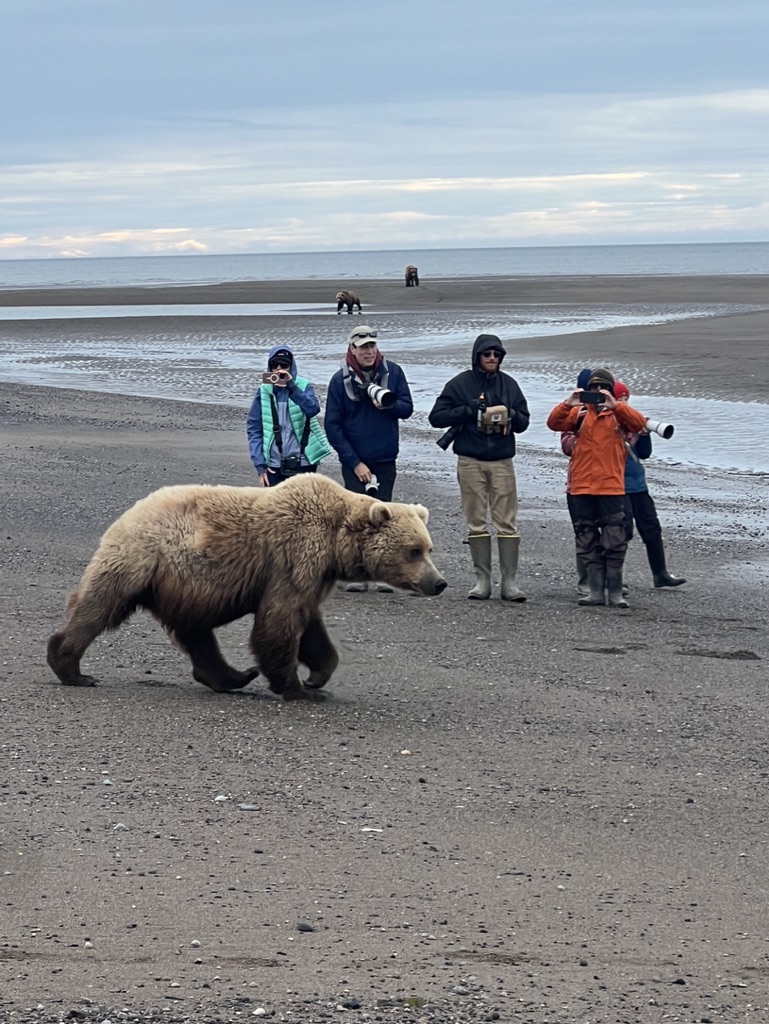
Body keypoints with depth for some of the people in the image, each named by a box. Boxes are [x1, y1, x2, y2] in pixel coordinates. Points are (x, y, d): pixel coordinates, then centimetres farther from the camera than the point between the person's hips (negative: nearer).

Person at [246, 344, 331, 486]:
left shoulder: (303, 387, 0)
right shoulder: (263, 391, 2)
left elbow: (313, 409, -20)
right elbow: (253, 429, 2)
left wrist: (291, 386, -30)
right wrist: (260, 464, -5)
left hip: (303, 463, -1)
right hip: (274, 465, 1)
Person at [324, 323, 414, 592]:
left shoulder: (392, 372, 1)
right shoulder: (341, 379, -5)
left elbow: (407, 408, 4)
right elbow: (332, 426, -4)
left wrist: (388, 404, -19)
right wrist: (354, 463, -9)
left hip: (385, 459, 2)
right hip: (354, 461, -2)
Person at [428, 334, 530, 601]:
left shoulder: (508, 384, 11)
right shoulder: (460, 384, 4)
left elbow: (523, 422, 14)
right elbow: (436, 416, 0)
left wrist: (510, 414, -8)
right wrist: (469, 411, -10)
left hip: (502, 461, 1)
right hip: (470, 461, -1)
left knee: (507, 522, -4)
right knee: (476, 523, 1)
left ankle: (509, 581, -2)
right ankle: (482, 580, 7)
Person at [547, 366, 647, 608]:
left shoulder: (619, 412, 5)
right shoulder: (579, 412, 9)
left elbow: (638, 423, -14)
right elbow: (554, 423, -5)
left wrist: (614, 405, -26)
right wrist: (568, 404, -22)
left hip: (611, 487, -2)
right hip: (582, 488, 2)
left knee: (615, 542, -3)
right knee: (587, 542, 6)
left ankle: (615, 592, 3)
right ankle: (596, 590, 12)